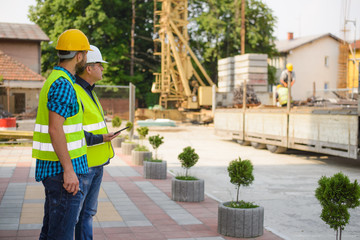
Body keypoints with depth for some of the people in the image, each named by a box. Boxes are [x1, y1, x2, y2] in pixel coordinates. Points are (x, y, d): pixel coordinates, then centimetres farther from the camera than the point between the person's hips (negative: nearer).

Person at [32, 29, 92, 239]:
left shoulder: (55, 80, 15)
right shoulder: (63, 85, -17)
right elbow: (55, 129, -24)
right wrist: (69, 171, -24)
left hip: (53, 167, 10)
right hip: (63, 168, -10)